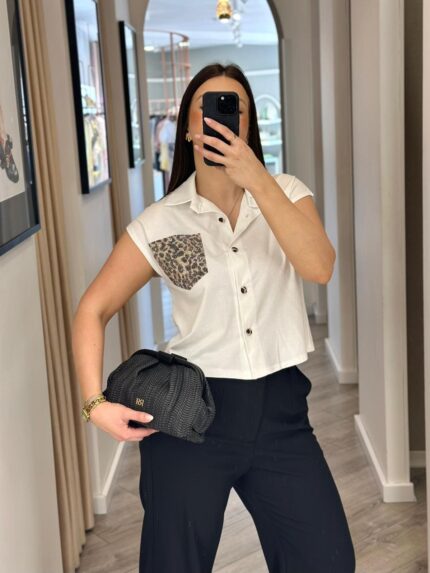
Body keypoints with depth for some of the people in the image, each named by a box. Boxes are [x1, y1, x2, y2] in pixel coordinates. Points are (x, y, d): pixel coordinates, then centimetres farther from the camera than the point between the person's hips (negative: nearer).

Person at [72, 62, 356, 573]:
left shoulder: (286, 192, 1)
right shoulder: (159, 222, -3)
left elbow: (319, 267, -18)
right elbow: (94, 309, 1)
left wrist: (256, 179, -24)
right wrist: (95, 402, -10)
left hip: (280, 409, 2)